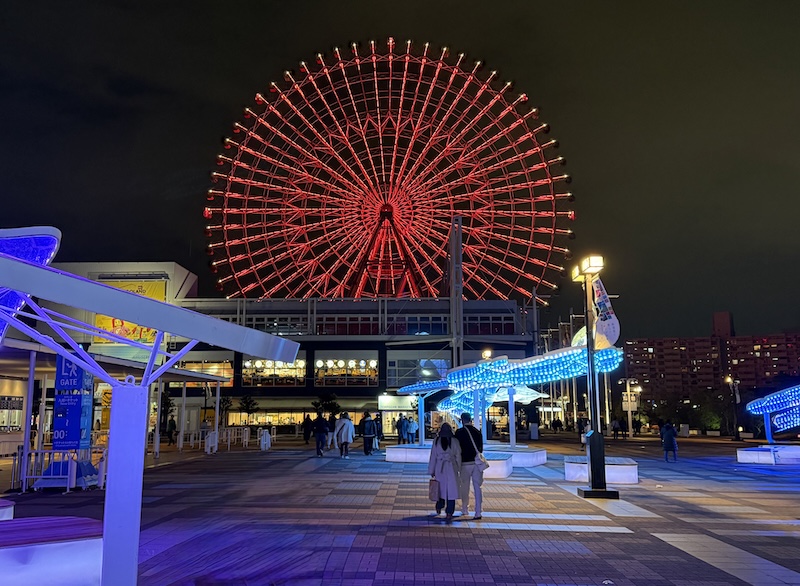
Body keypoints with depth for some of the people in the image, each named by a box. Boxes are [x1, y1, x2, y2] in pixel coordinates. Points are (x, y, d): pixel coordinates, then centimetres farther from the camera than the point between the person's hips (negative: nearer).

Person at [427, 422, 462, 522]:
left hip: (440, 468, 2)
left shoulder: (436, 441, -2)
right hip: (451, 468, -2)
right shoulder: (455, 441, -4)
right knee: (451, 490, 1)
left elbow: (433, 456, 1)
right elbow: (458, 456, 1)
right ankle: (449, 514, -2)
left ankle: (439, 508, 31)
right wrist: (459, 469, 12)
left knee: (441, 488, 19)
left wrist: (432, 471, 8)